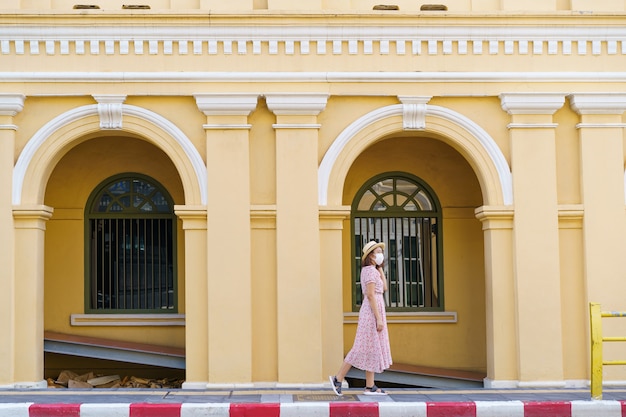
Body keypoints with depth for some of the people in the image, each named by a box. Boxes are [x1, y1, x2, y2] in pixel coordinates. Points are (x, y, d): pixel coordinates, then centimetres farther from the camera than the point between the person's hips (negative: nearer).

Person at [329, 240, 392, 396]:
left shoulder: (372, 270, 16)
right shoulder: (370, 271, -13)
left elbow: (384, 288, 16)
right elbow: (370, 295, -20)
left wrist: (380, 268, 13)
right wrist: (379, 318, -22)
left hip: (372, 311, 10)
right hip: (373, 311, -10)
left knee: (372, 348, 8)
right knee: (365, 348, -7)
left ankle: (370, 386, 9)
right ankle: (338, 378, -3)